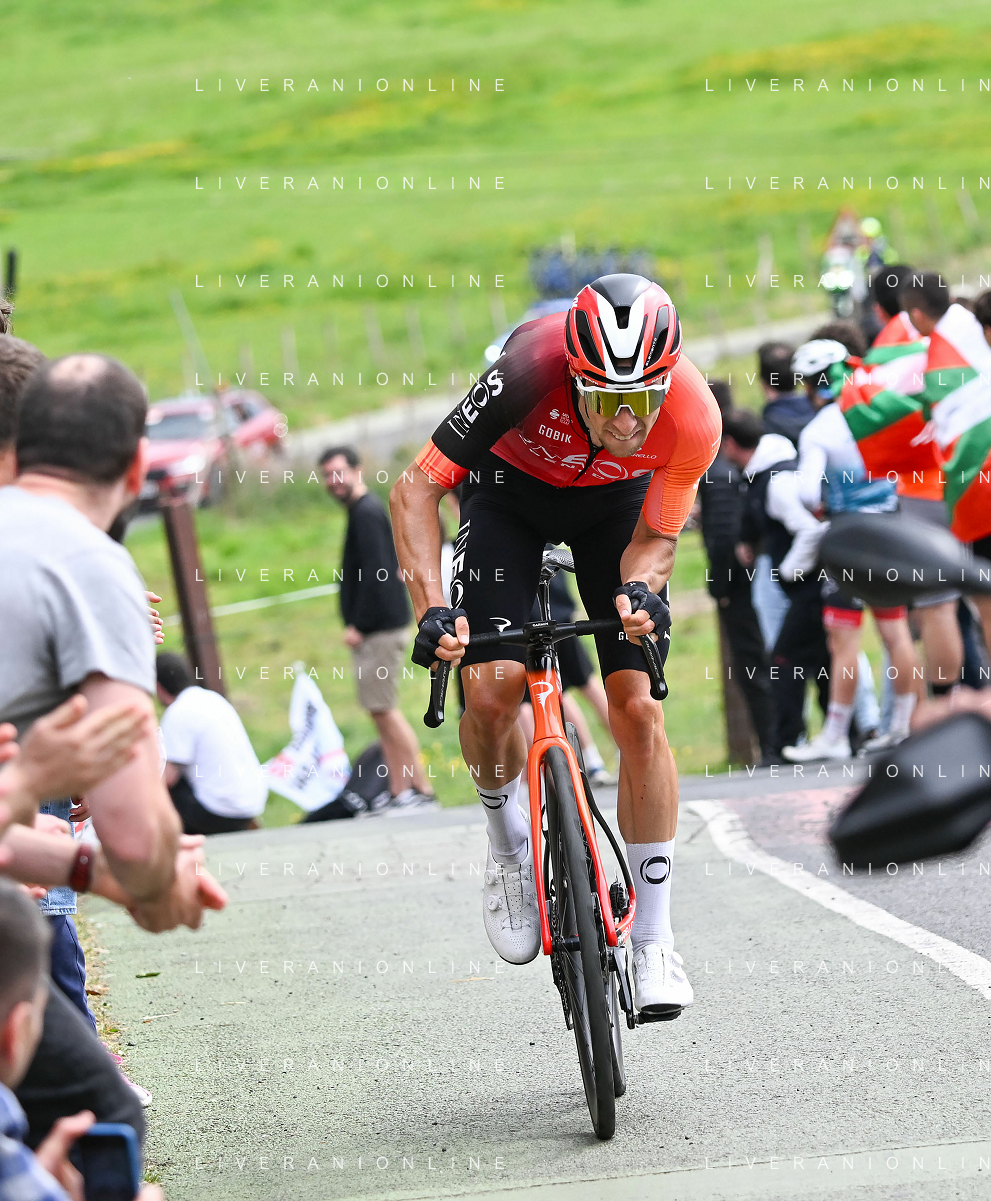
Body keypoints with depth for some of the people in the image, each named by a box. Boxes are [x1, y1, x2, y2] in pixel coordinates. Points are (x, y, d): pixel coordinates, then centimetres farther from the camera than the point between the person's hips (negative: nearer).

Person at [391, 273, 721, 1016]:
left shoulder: (694, 421, -33)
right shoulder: (532, 370, -40)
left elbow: (656, 536, -14)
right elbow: (416, 490, -32)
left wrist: (641, 588, -37)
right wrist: (433, 609, -43)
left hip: (615, 501, 1)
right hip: (510, 488, -1)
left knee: (638, 709, -11)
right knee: (491, 690, -19)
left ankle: (655, 938, 0)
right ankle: (510, 842, 13)